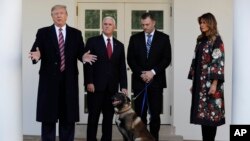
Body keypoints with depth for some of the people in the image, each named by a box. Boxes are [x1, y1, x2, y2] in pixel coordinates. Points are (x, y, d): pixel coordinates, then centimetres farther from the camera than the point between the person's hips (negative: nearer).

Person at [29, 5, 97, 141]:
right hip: (49, 79, -1)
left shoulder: (76, 33, 9)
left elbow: (80, 53, 4)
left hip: (69, 80, 2)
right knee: (48, 115, 4)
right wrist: (37, 55, -28)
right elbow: (36, 51, -5)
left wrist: (84, 57, -19)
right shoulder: (43, 32, 4)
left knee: (68, 116, 8)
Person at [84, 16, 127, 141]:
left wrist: (123, 86, 2)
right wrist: (89, 82, -13)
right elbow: (87, 63, -4)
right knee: (93, 116, 1)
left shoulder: (119, 45, 13)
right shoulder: (92, 41, 2)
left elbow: (122, 68, 10)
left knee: (109, 117, 6)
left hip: (112, 87, 3)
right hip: (96, 85, -3)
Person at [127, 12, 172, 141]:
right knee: (140, 113, 1)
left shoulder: (164, 38, 4)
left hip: (156, 81, -1)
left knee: (155, 114, 1)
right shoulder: (135, 38, 8)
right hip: (139, 81, 1)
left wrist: (153, 72, -12)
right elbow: (130, 59, 5)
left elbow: (167, 59, -1)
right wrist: (140, 73, -8)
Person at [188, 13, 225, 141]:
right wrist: (193, 82, 12)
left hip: (210, 82, -7)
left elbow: (218, 62, -14)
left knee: (211, 113, -3)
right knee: (202, 113, 8)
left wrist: (214, 83, -19)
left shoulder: (216, 40, -7)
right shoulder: (201, 40, 14)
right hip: (199, 82, 7)